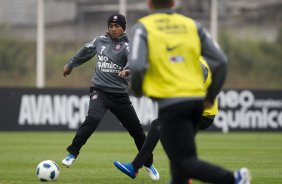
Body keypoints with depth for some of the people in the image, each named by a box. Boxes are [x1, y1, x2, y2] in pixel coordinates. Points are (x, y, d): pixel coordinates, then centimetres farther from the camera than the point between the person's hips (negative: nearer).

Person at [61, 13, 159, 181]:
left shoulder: (126, 46, -7)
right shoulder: (100, 41, 4)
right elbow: (86, 52, 24)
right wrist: (71, 65, 37)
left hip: (120, 94, -1)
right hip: (99, 90, 1)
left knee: (136, 129, 5)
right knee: (93, 119, -28)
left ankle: (148, 163, 26)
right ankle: (72, 154, -19)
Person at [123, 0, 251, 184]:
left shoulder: (143, 27, -1)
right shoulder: (192, 25, 10)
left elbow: (137, 67, -16)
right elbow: (221, 62, 5)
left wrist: (137, 90, 6)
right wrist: (210, 97, 18)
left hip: (170, 103, -6)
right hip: (197, 101, 6)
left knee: (185, 163, -7)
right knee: (179, 156, 23)